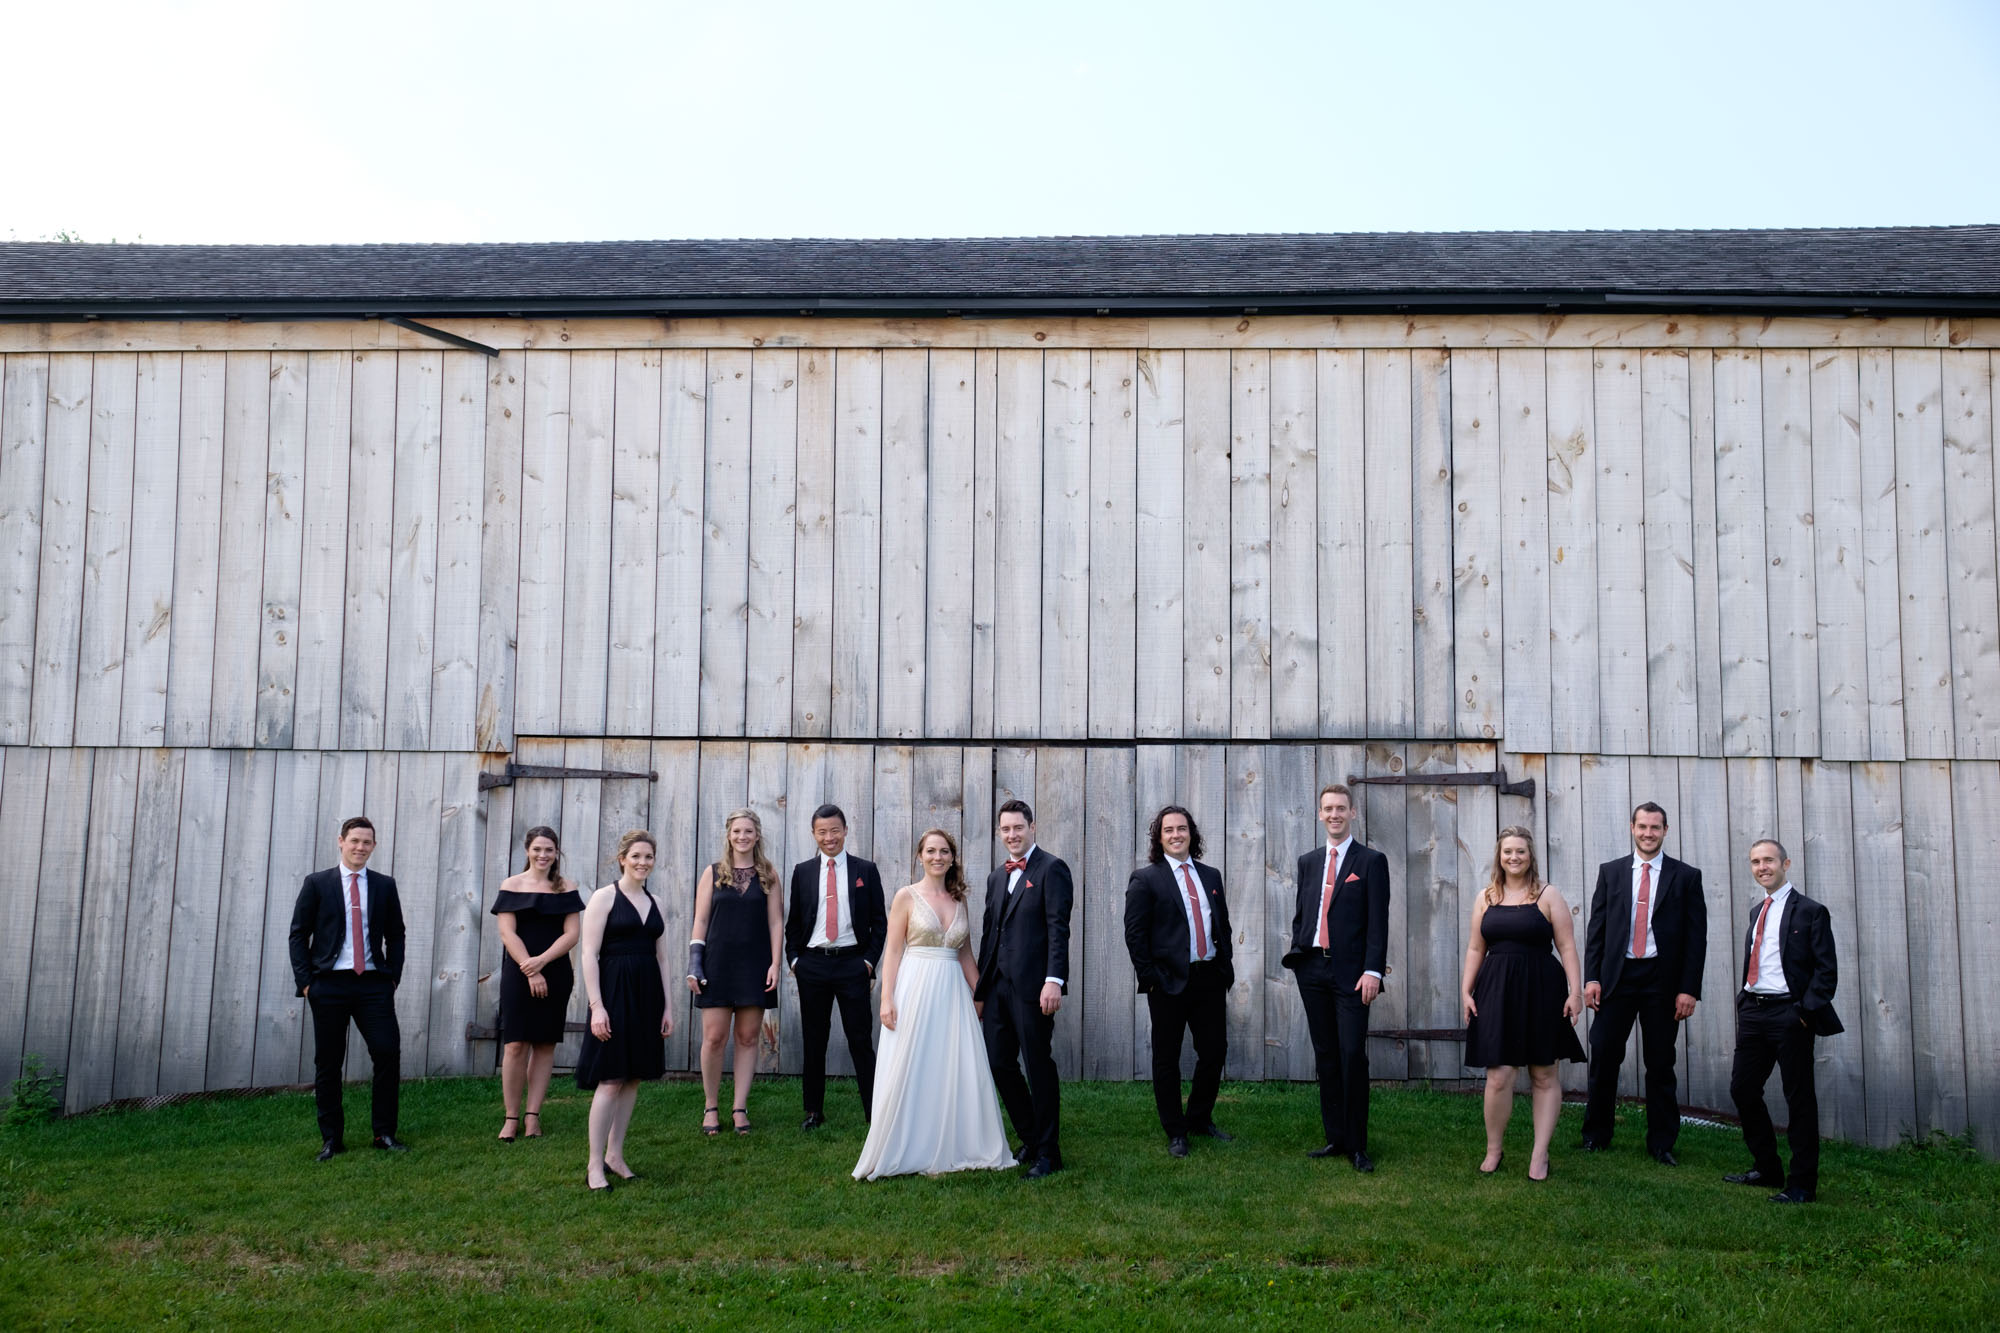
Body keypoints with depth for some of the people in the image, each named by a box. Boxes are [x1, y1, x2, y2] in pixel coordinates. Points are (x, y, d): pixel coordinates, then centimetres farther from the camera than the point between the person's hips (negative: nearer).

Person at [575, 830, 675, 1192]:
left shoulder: (653, 903, 13)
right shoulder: (605, 897, -4)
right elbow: (590, 954, -9)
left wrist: (667, 1006, 11)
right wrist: (596, 1005, -16)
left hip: (647, 994, 6)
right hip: (614, 990, -6)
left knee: (634, 1078, 8)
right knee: (611, 1079, -8)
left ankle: (615, 1155, 17)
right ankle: (595, 1164, -2)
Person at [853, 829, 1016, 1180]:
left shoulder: (958, 901, 13)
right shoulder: (907, 896, 0)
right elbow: (893, 950, -3)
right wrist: (887, 999, -12)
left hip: (953, 993, 4)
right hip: (916, 989, -4)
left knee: (958, 1071, 1)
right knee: (911, 1072, -2)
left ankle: (951, 1150, 11)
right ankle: (912, 1152, 6)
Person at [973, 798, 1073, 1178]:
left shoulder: (1051, 868, -5)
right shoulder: (996, 876, 18)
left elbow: (1058, 928, -13)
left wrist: (1054, 980, -21)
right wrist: (981, 989, 17)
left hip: (1032, 986, -7)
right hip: (998, 985, 7)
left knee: (1039, 1067, -1)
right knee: (999, 1064, 8)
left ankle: (1048, 1153, 9)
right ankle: (1031, 1140, 23)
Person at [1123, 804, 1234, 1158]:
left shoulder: (1211, 876, 13)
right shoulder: (1145, 879, -4)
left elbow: (1223, 925, 16)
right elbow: (1135, 933, -7)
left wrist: (1225, 967, 8)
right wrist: (1149, 978, -11)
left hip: (1210, 979, 5)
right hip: (1170, 981, -4)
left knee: (1214, 1052, 8)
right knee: (1166, 1059, 4)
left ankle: (1200, 1119, 27)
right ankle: (1175, 1132, 16)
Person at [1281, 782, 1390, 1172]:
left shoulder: (1371, 861, -1)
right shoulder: (1307, 862, 14)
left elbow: (1378, 921, -6)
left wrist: (1373, 970, -14)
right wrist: (1296, 955, 8)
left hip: (1351, 973, -5)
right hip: (1313, 971, 5)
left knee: (1352, 1056, -8)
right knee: (1325, 1056, 8)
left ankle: (1357, 1145, 0)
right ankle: (1335, 1137, 15)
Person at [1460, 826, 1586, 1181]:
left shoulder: (1547, 896, 2)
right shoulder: (1486, 899, 10)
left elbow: (1567, 947, -2)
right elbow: (1475, 949, 12)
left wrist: (1575, 991, -9)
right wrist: (1467, 990, 5)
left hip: (1540, 992, -2)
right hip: (1495, 992, 2)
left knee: (1543, 1075, 4)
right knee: (1498, 1076, -6)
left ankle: (1540, 1155, 11)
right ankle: (1494, 1149, 9)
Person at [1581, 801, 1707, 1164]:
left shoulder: (1686, 876, 4)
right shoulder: (1610, 872, 8)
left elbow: (1696, 936, 1)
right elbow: (1596, 927, 7)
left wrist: (1689, 989, -6)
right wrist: (1591, 977, -3)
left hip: (1662, 980, -1)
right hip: (1617, 976, 1)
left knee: (1660, 1065, 6)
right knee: (1603, 1057, 2)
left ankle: (1662, 1144, 17)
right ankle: (1596, 1136, 15)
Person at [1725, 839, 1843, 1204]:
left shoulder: (1810, 911, -5)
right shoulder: (1757, 912, 17)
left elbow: (1826, 969, -9)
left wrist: (1806, 1012, -15)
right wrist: (1744, 1002, 11)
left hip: (1789, 1013, -7)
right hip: (1753, 1011, 7)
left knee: (1799, 1098, 0)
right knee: (1742, 1089, 9)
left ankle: (1802, 1184, 6)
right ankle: (1767, 1169, 24)